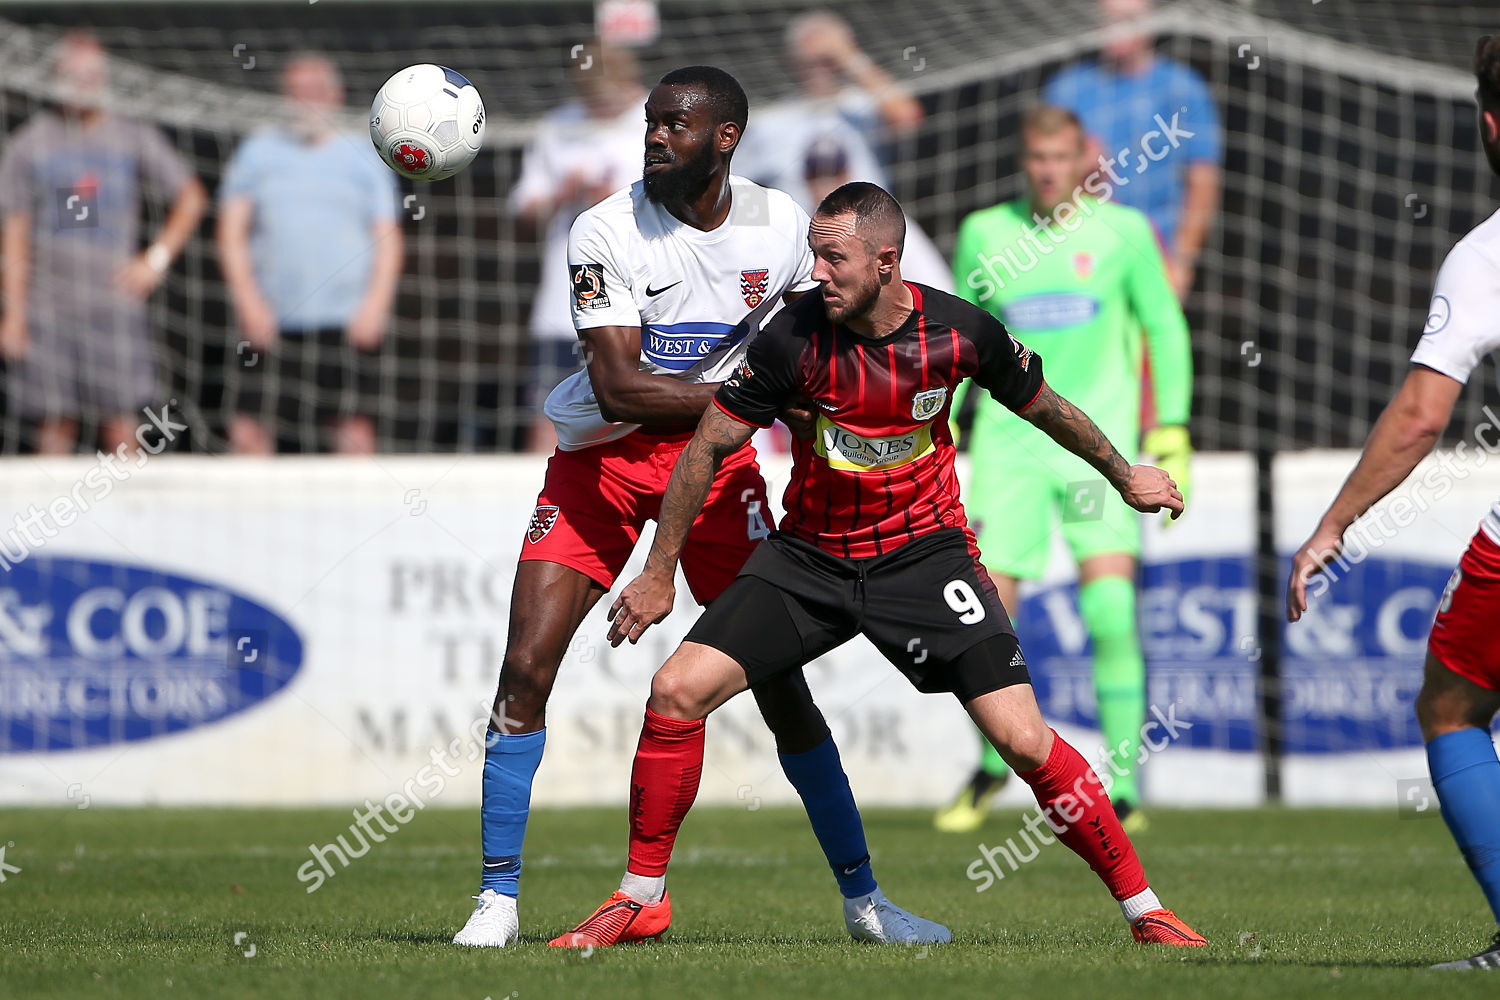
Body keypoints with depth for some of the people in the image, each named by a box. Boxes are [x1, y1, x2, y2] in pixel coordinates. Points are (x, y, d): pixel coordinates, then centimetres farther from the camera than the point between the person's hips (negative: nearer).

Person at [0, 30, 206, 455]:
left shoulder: (135, 139, 8)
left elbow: (190, 198, 16)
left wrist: (156, 260, 5)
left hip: (116, 303, 0)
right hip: (48, 305, 0)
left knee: (122, 427, -6)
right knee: (55, 424, -2)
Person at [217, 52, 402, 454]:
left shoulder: (364, 157, 14)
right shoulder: (256, 153, 14)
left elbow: (388, 240, 10)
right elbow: (232, 233, 8)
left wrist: (375, 305, -5)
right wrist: (248, 301, -6)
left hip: (346, 326, -1)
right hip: (270, 325, 1)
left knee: (355, 436, -11)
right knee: (248, 433, -9)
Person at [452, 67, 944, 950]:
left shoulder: (782, 225, -5)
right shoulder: (606, 232, -17)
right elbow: (618, 387, -24)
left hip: (716, 455, 2)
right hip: (603, 456, -2)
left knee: (780, 681, -2)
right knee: (526, 670, -12)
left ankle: (863, 898, 10)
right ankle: (498, 900, -3)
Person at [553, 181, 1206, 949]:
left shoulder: (959, 331, -14)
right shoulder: (795, 336, -16)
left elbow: (1042, 406, 7)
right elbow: (711, 445, -5)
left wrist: (1123, 474, 23)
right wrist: (660, 573, -1)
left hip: (925, 553, -1)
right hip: (808, 558, 1)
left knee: (1022, 737, -15)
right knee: (676, 691, -14)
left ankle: (1144, 910, 0)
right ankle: (640, 899, 3)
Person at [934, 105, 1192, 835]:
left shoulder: (1122, 231, 2)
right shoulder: (984, 234, 6)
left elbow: (1164, 329, 9)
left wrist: (1171, 429, 1)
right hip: (1009, 440, 2)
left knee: (1109, 610, -15)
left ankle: (1123, 789, -8)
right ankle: (994, 763, 24)